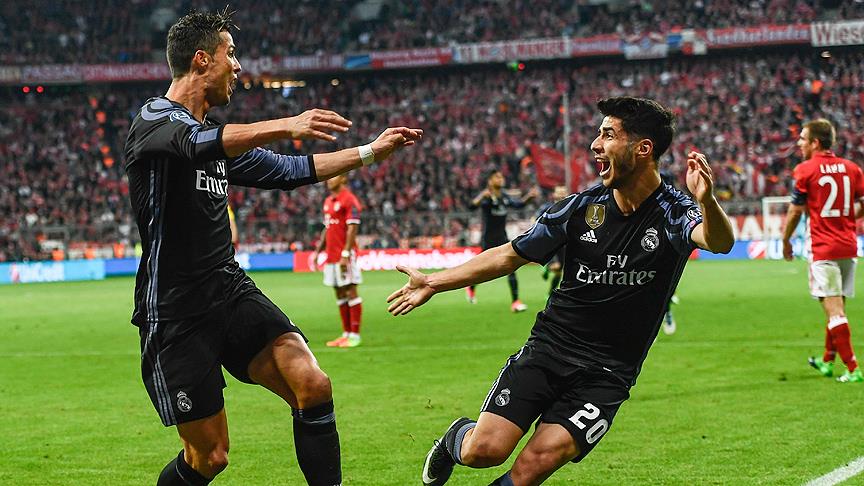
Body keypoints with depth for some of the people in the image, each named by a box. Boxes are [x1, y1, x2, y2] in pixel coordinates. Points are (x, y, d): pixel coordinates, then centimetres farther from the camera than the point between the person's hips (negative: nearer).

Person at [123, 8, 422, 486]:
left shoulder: (220, 138, 17)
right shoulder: (154, 119, -9)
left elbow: (289, 170, 27)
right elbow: (198, 144, -32)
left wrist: (371, 151, 25)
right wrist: (285, 126, -45)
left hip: (230, 291, 7)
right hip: (176, 315, -7)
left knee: (312, 384, -15)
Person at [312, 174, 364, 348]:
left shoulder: (349, 200, -11)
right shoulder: (328, 201, 16)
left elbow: (352, 229, -16)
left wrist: (345, 254, -22)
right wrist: (317, 252, 19)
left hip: (345, 255, -9)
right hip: (331, 256, 9)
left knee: (350, 293, -5)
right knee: (340, 295, 10)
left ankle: (355, 335, -2)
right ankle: (346, 333, 15)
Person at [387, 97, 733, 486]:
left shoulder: (674, 213, -7)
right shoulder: (582, 206, 2)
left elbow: (720, 242, -29)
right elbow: (511, 255, 12)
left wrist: (706, 201, -51)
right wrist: (435, 282, 10)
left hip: (605, 376, -2)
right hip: (548, 348, 2)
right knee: (485, 450, -14)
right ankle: (457, 439, 21)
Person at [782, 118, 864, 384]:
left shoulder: (806, 170, -7)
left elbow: (795, 211, -1)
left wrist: (786, 241, 13)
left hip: (823, 249, -6)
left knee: (834, 309, -7)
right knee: (837, 307, 18)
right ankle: (827, 360, 33)